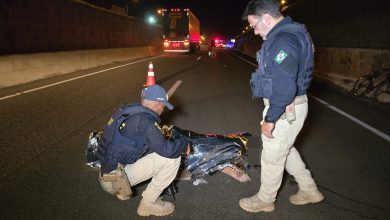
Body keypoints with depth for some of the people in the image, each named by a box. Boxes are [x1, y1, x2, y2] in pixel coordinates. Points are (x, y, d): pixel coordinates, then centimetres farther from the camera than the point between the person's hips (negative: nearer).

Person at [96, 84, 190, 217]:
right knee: (173, 158, -13)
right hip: (116, 180, -9)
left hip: (108, 170, 9)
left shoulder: (128, 110, 5)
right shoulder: (144, 120, -22)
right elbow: (167, 150, -25)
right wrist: (184, 142, -5)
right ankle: (148, 204, 0)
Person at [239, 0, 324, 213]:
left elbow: (285, 88, -29)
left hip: (284, 109, -10)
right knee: (286, 149, 25)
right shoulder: (290, 32, 10)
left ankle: (265, 199, 29)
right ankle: (309, 190, 39)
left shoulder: (283, 40, -24)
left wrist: (270, 119, -20)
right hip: (290, 106, 10)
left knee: (272, 156, 8)